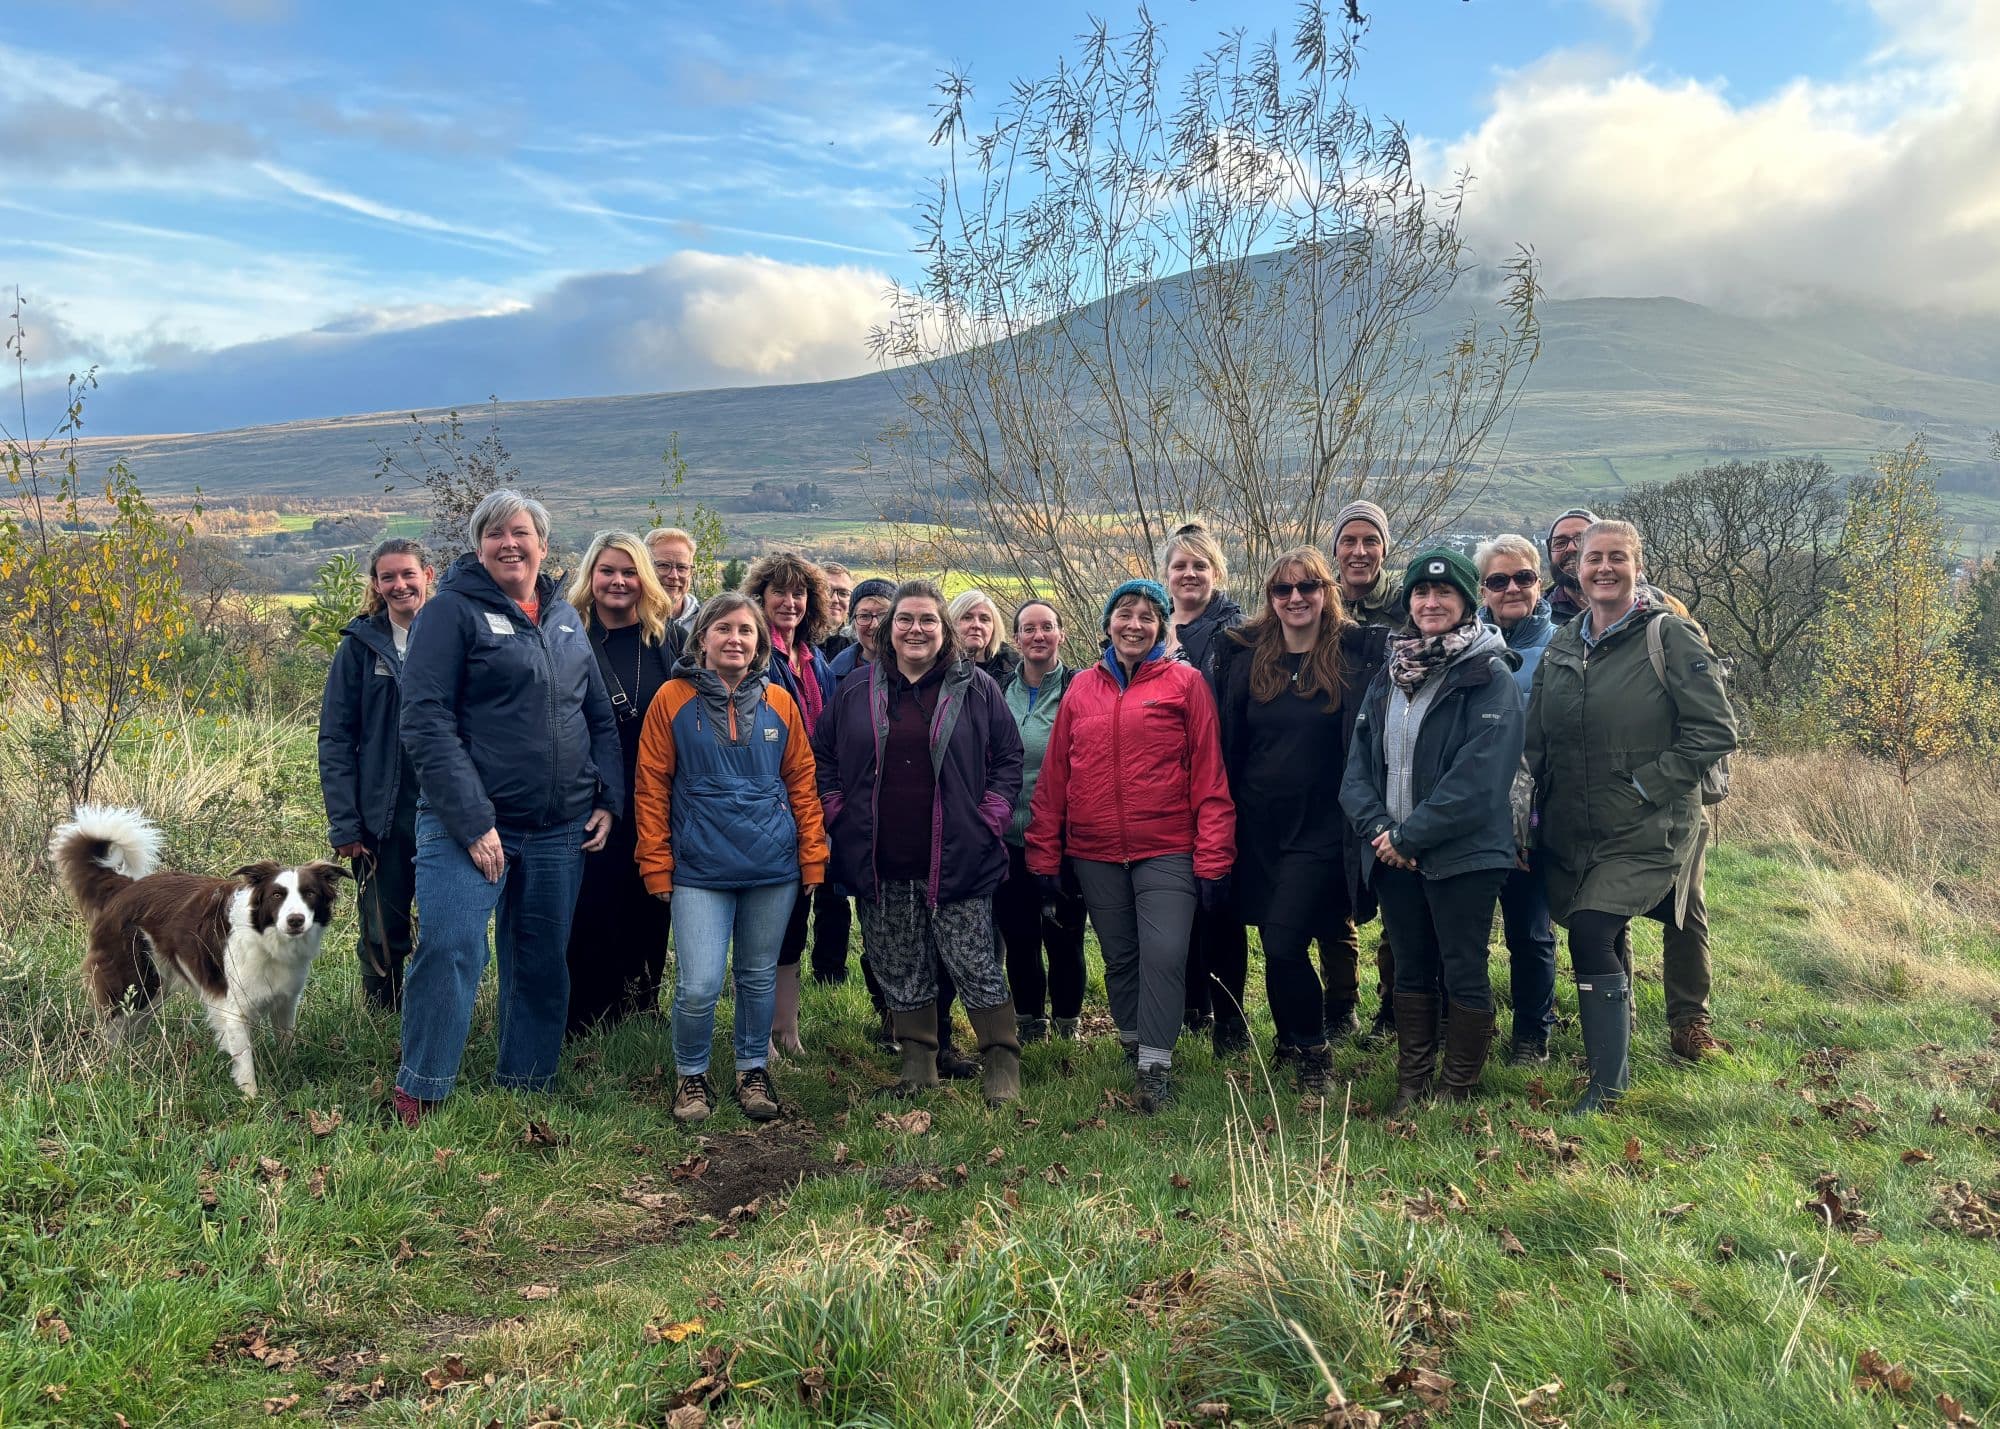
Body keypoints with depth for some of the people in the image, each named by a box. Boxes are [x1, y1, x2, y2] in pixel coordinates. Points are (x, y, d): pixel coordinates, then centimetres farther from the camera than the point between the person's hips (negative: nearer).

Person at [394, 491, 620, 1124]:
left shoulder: (565, 617, 13)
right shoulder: (451, 610, -5)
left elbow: (601, 716, 18)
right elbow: (426, 722, -13)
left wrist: (608, 799, 6)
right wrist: (472, 821, -19)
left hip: (560, 828, 6)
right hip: (468, 823, -5)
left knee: (543, 962, 11)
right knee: (450, 949, -12)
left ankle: (525, 1088, 25)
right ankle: (418, 1094, 3)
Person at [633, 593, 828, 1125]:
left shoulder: (779, 702, 6)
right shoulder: (673, 699, -1)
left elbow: (802, 783, 9)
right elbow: (650, 788, 1)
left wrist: (813, 859, 5)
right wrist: (656, 868, -2)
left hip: (773, 867, 2)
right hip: (700, 868, -2)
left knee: (759, 977, 13)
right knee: (699, 985, -7)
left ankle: (753, 1070, 32)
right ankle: (690, 1075, 18)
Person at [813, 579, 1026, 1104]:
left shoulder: (976, 689, 2)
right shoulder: (857, 690, 8)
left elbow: (1008, 759, 4)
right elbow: (823, 757, 14)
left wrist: (988, 821, -4)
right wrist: (840, 818, 5)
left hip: (955, 859, -3)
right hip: (881, 866, 3)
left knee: (975, 964, -2)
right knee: (901, 971, 11)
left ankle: (1002, 1065, 12)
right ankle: (917, 1063, 26)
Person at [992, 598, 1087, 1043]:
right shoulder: (1000, 694, 8)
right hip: (1010, 841, 4)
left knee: (1064, 938, 5)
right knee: (1019, 939, 11)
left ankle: (1066, 1030, 22)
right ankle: (1029, 1029, 27)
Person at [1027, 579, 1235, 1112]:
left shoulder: (1185, 683, -1)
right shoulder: (1081, 688, 8)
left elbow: (1208, 775, -4)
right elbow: (1054, 777, 8)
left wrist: (1212, 859, -9)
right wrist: (1044, 853, 5)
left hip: (1167, 850, -3)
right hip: (1094, 853, 3)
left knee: (1164, 956, -10)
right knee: (1119, 959, 13)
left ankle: (1155, 1067, 4)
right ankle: (1133, 1046, 31)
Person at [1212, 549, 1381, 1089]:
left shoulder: (1354, 654, -3)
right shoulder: (1245, 656, 6)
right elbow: (1227, 742, 10)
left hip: (1320, 826, -4)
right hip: (1258, 825, 4)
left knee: (1283, 944, -11)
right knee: (1276, 942, 10)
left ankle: (1313, 1052, 8)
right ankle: (1293, 1041, 29)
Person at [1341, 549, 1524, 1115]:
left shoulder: (1491, 677, -9)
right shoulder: (1390, 673, 10)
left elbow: (1478, 776, -18)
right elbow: (1359, 759, 7)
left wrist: (1410, 835, -17)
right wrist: (1377, 825, -10)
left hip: (1463, 853, -5)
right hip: (1393, 853, 6)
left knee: (1463, 975, 5)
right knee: (1410, 970, 14)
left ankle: (1458, 1093, 19)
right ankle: (1410, 1085, 26)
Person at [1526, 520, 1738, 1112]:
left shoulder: (1670, 636, -7)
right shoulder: (1563, 643, 10)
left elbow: (1716, 730, -11)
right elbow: (1537, 738, 16)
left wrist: (1645, 784, -14)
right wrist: (1540, 806, 7)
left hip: (1646, 829, -6)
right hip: (1570, 830, 6)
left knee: (1590, 934, -17)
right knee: (1601, 945, 14)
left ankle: (1607, 1084, -5)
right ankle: (1614, 1059, 34)